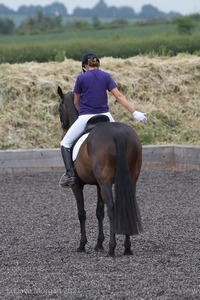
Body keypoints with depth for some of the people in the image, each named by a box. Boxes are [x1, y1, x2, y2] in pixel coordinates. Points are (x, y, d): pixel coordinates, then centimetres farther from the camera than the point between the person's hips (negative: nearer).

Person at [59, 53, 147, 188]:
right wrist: (135, 112, -3)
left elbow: (76, 102, 5)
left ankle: (70, 174, -8)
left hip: (86, 118, -3)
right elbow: (119, 96, -3)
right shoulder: (106, 76, 3)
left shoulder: (81, 78, -3)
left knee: (66, 143, 10)